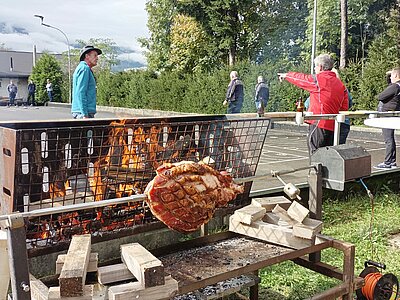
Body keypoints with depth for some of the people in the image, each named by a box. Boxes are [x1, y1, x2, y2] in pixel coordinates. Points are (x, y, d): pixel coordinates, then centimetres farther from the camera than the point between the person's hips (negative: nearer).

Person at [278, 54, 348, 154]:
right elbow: (344, 107, 12)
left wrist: (286, 75, 25)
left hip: (319, 124, -8)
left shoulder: (318, 79, -8)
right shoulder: (340, 84, 13)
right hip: (332, 126, 8)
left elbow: (301, 78, 8)